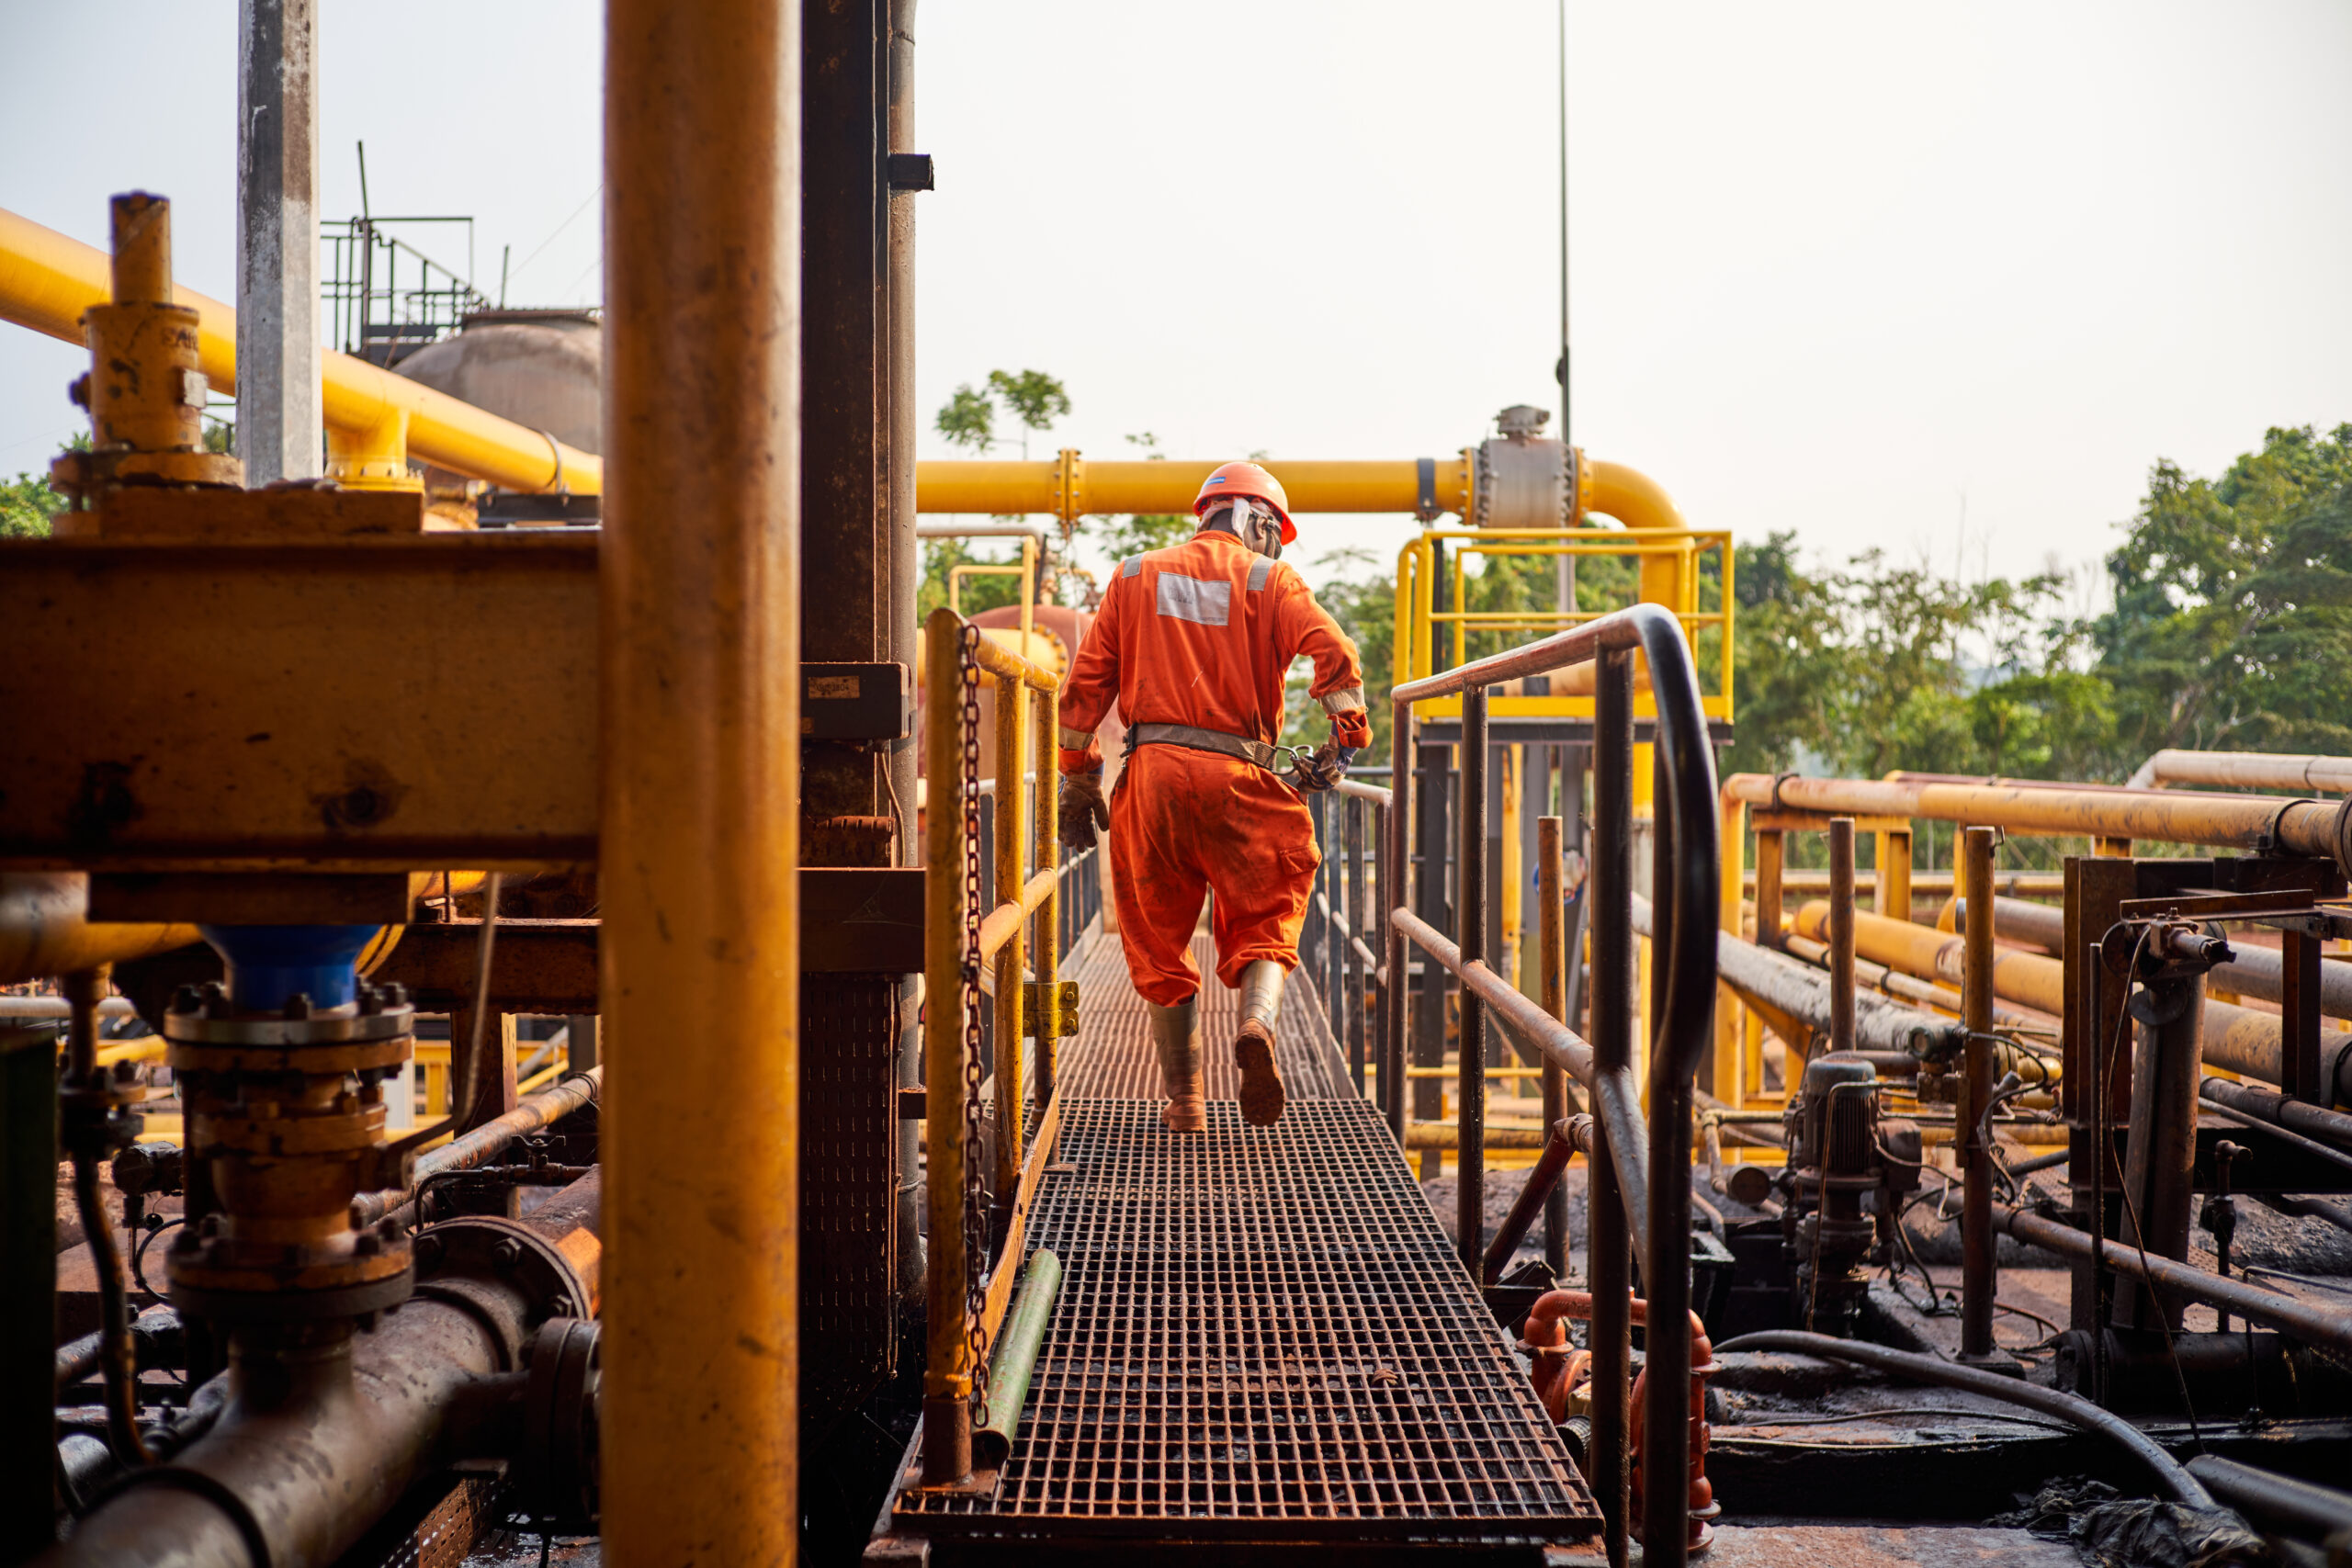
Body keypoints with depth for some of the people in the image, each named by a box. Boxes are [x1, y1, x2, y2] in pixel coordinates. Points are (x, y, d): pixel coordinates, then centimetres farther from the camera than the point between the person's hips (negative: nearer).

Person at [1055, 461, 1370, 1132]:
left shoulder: (1135, 577, 17)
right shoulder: (1269, 580, 8)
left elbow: (1086, 684, 12)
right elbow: (1334, 653, -10)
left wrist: (1078, 781, 14)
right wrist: (1346, 739, -4)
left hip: (1150, 773, 2)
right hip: (1236, 776, -2)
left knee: (1160, 939, 11)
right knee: (1264, 919, 12)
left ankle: (1184, 1101, 16)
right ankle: (1258, 1021, -18)